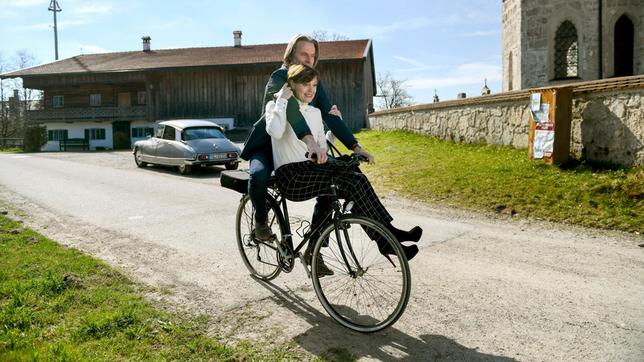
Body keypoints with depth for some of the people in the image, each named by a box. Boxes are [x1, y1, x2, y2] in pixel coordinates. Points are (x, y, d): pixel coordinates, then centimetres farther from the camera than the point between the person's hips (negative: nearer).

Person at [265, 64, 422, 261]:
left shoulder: (315, 112, 17)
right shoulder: (276, 106, -1)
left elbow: (322, 147, 16)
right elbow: (275, 132, -24)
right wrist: (282, 100, -14)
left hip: (312, 169, 7)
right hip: (290, 176, -6)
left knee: (357, 178, -21)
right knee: (353, 183, -24)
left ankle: (389, 232, -19)